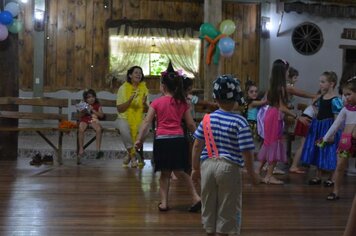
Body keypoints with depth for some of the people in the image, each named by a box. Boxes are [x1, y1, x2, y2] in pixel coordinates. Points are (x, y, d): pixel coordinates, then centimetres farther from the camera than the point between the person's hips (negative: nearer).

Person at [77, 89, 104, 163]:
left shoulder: (97, 105, 10)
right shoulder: (83, 105, 12)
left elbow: (101, 115, 1)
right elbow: (80, 116, 8)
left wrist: (93, 110, -9)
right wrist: (83, 111, -14)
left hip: (93, 120, 0)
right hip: (84, 120, 0)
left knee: (99, 129, -33)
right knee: (81, 129, -34)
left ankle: (98, 149, -28)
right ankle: (81, 149, -26)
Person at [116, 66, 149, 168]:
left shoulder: (144, 89, 5)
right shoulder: (123, 88, -2)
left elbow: (146, 110, 5)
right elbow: (119, 109, -7)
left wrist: (144, 103, -18)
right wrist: (130, 100, -20)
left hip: (139, 119, 2)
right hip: (124, 118, -2)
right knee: (125, 130, -36)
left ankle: (131, 153, -4)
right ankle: (134, 156, -12)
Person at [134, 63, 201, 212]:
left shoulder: (157, 102, 1)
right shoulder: (182, 103, 8)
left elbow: (147, 122, -3)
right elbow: (191, 124, 9)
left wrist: (139, 139, 0)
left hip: (161, 139, -2)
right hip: (178, 139, 2)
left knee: (165, 173, 12)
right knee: (180, 172, 14)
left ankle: (164, 202, 12)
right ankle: (195, 197, 1)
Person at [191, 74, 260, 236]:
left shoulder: (207, 119, 1)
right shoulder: (240, 122, -11)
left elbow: (197, 146, 5)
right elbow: (246, 152, -13)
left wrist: (195, 168, 15)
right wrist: (252, 174, -1)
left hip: (207, 165, 4)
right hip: (229, 168, -4)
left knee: (209, 209, 18)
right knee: (225, 213, 7)